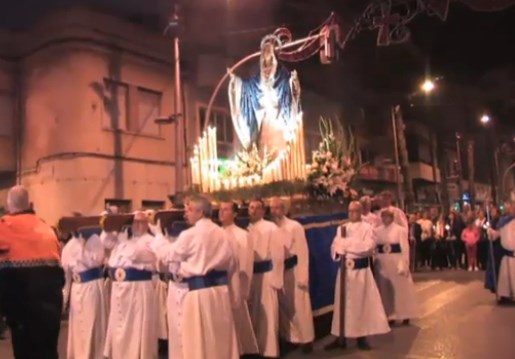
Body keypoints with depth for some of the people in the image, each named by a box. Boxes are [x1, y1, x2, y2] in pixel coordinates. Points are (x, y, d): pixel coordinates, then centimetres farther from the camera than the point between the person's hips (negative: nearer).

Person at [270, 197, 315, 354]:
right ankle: (289, 338, 28)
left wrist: (303, 277, -13)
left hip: (293, 271, -4)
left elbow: (302, 252, -9)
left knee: (299, 307, 4)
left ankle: (306, 339, 19)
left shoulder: (295, 226, -9)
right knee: (283, 307, 14)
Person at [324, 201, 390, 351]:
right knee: (342, 303, 6)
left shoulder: (367, 228, -2)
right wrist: (338, 251, -15)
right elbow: (334, 248, 8)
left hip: (361, 270, -4)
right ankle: (341, 338, 13)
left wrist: (347, 243, -14)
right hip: (344, 269, 4)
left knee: (361, 303, 2)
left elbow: (368, 247, -16)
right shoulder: (341, 228, 10)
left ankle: (362, 337, 13)